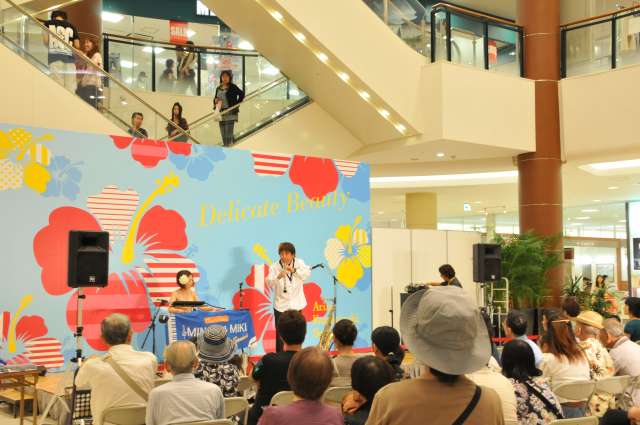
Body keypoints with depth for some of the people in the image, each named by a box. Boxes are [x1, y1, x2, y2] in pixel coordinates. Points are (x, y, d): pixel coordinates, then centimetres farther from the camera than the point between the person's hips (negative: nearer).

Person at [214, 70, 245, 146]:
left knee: (229, 132, -13)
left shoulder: (233, 87, -3)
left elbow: (242, 94, -5)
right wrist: (215, 101, 0)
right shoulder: (218, 88, 14)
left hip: (230, 112, -6)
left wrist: (236, 104, -7)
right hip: (221, 113, 6)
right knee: (223, 134, 6)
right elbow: (215, 98, 22)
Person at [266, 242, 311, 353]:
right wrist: (278, 277, -41)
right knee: (280, 333, -1)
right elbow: (269, 283, -20)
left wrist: (293, 270, -32)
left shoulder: (299, 263, 0)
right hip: (281, 305, -2)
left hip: (296, 304, 2)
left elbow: (307, 273, -17)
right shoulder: (275, 267, -7)